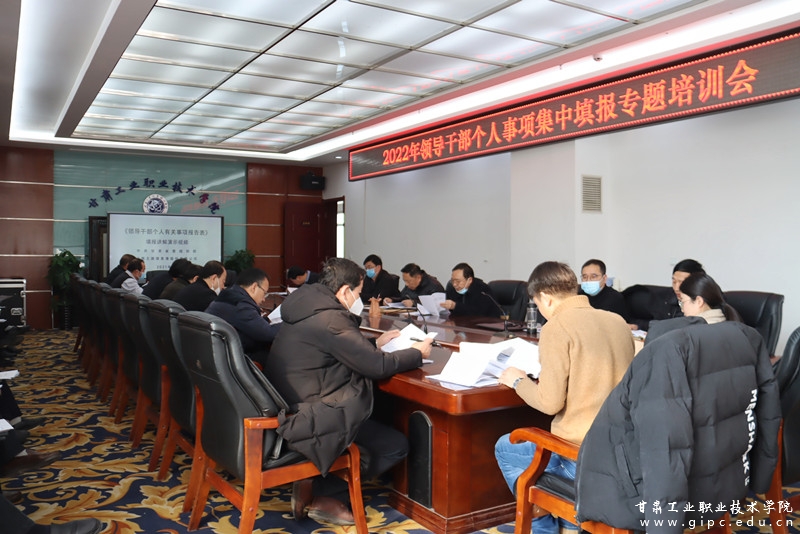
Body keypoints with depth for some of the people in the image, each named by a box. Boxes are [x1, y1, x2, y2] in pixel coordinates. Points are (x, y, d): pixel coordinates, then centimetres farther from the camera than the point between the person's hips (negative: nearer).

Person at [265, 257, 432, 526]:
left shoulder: (307, 308, 10)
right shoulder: (330, 318, -19)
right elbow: (377, 366, -16)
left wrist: (375, 343, 20)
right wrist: (417, 353, -1)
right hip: (304, 420, -10)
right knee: (396, 445, -2)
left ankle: (318, 486, 12)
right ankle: (320, 493, 5)